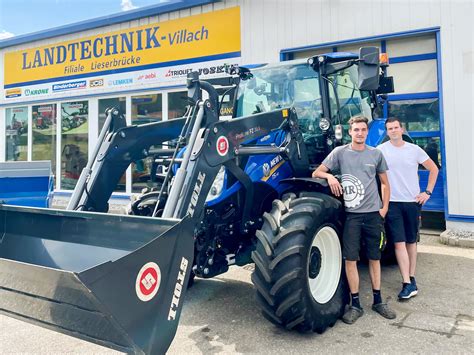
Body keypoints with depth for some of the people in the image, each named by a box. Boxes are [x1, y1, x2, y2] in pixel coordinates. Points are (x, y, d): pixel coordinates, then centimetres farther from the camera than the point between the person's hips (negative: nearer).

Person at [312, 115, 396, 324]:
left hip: (373, 214, 2)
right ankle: (355, 304, 11)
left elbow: (384, 183, 16)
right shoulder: (340, 152, 2)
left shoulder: (376, 154, 8)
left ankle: (378, 301, 26)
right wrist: (329, 176, -19)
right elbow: (316, 173, 1)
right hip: (352, 214, -2)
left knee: (374, 258, 12)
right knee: (350, 259, -2)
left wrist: (384, 208, 7)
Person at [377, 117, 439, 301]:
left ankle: (411, 278, 23)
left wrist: (428, 192, 4)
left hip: (413, 202, 2)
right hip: (393, 203, -2)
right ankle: (408, 284, -5)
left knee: (411, 241, 11)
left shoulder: (414, 149, 3)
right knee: (399, 243, -7)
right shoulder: (381, 150, -4)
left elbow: (433, 169, 13)